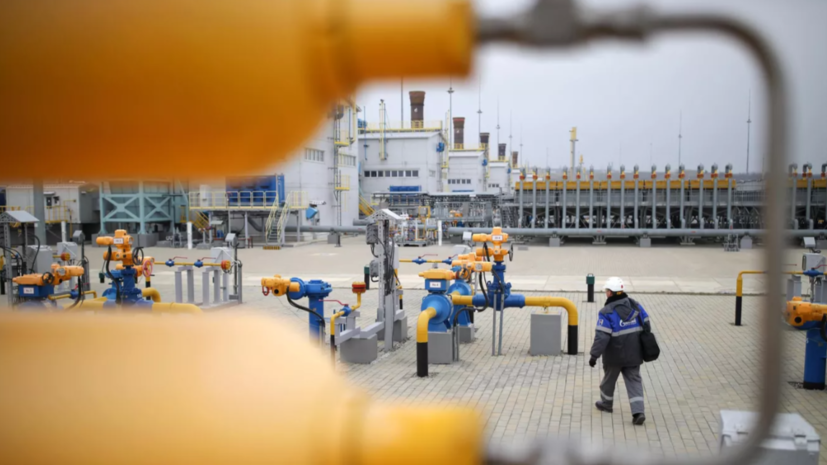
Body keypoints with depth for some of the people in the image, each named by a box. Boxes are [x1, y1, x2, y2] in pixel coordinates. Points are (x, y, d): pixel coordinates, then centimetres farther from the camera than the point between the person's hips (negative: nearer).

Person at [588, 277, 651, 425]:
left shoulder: (607, 313, -20)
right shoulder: (635, 306, 0)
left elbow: (602, 336, -23)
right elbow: (646, 325, 8)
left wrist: (594, 355, -17)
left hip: (614, 356, -4)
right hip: (634, 354, 4)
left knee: (609, 378, 18)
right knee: (634, 380, 8)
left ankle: (606, 403, 38)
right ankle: (638, 411, -4)